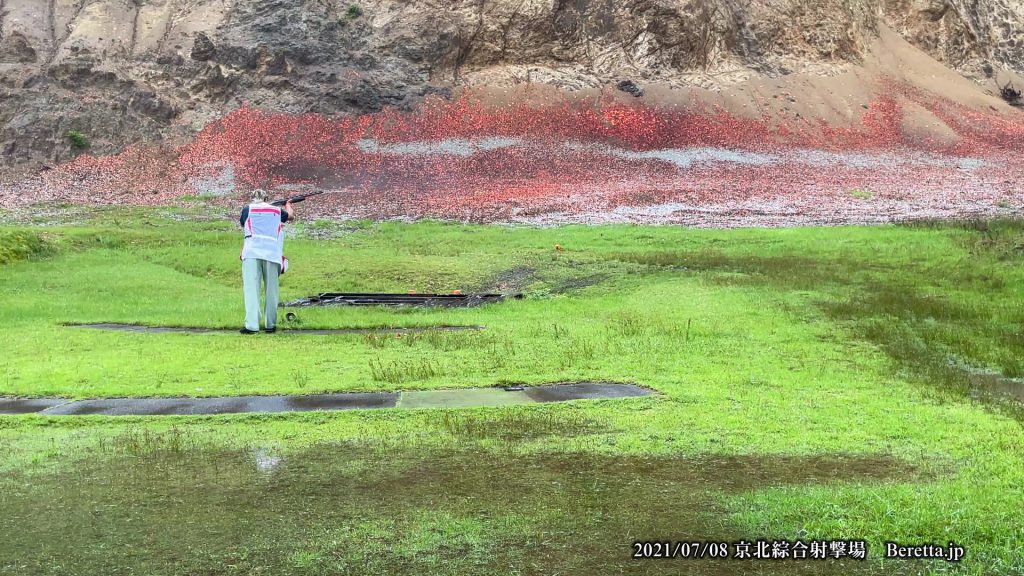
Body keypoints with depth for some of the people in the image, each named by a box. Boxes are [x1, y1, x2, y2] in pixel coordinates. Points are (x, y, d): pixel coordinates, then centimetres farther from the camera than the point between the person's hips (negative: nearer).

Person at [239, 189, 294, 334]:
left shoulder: (247, 209, 12)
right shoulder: (277, 210, 19)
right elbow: (291, 215, 40)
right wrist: (288, 204, 61)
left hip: (252, 252, -2)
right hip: (272, 253, 2)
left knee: (251, 288, -5)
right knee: (271, 289, 8)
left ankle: (252, 325, -14)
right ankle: (270, 325, 11)